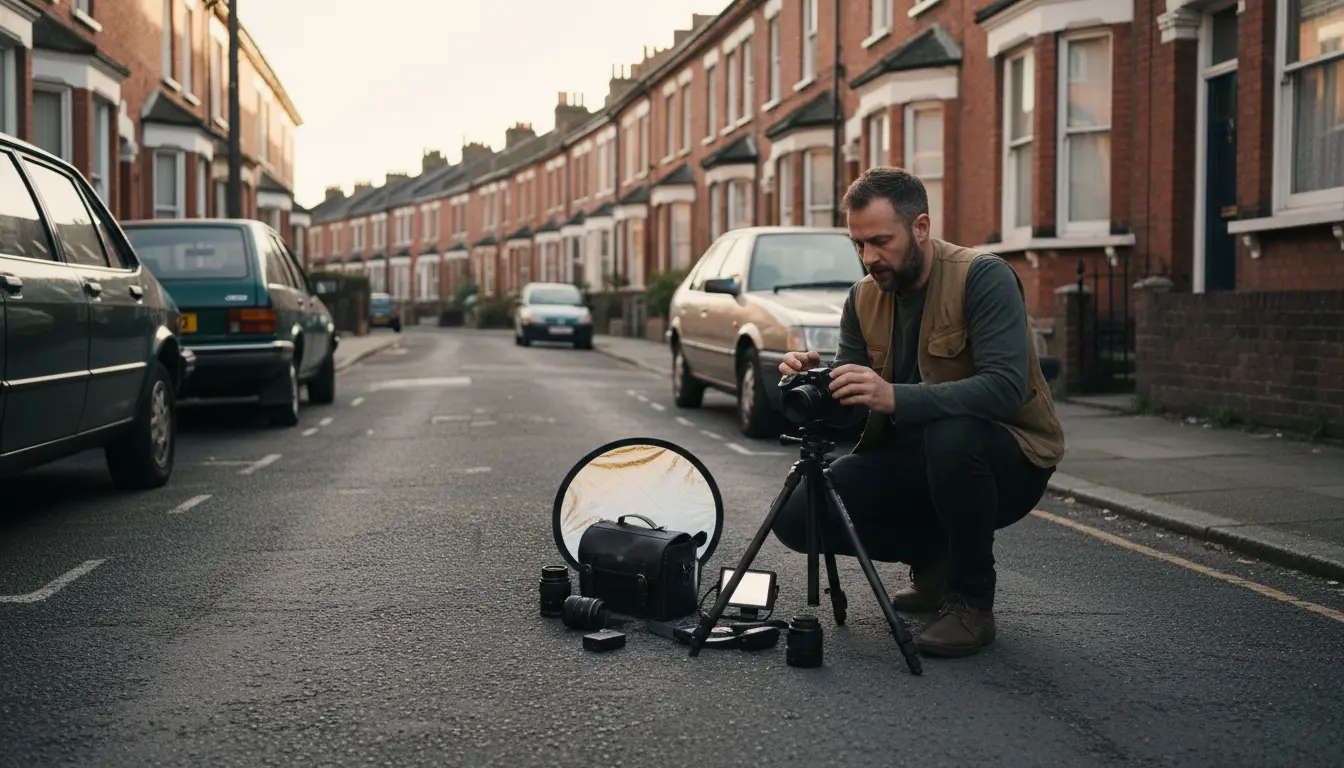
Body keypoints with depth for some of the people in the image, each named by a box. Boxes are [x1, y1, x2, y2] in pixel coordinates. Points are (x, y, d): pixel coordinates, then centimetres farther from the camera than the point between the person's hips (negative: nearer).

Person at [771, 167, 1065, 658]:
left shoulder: (983, 277, -18)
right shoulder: (863, 298, 2)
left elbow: (1007, 387, -32)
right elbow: (849, 409, 2)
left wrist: (895, 397, -42)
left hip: (1006, 459, -6)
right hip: (913, 460, 6)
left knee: (950, 433, -40)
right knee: (796, 516, -12)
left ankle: (972, 603, -17)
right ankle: (933, 559, 12)